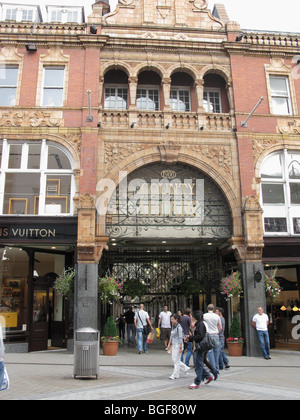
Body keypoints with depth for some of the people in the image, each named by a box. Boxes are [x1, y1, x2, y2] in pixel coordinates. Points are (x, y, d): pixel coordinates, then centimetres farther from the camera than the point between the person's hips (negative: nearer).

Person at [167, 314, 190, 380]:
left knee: (176, 360, -2)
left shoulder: (179, 327, -16)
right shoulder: (173, 326, 10)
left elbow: (180, 338, -17)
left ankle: (175, 375, 7)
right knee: (174, 359, 11)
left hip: (178, 344, -9)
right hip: (174, 345, 9)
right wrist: (169, 344, 17)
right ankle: (186, 368, 24)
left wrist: (180, 347, -19)